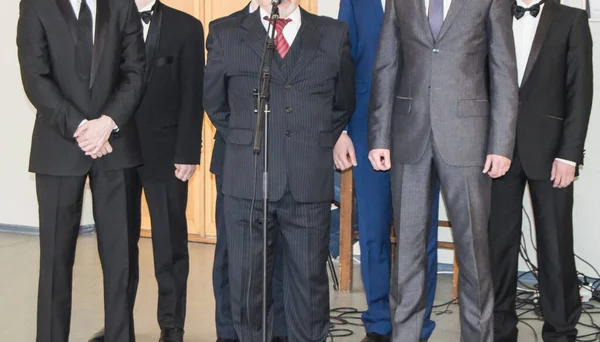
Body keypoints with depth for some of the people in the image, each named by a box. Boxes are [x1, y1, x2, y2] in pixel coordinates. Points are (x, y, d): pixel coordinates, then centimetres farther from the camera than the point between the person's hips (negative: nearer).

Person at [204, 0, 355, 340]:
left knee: (310, 281, 7)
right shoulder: (225, 35, 7)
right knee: (247, 281, 7)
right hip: (247, 181, 0)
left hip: (311, 182, 0)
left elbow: (344, 103, 18)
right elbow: (214, 102, 17)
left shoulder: (334, 34, 8)